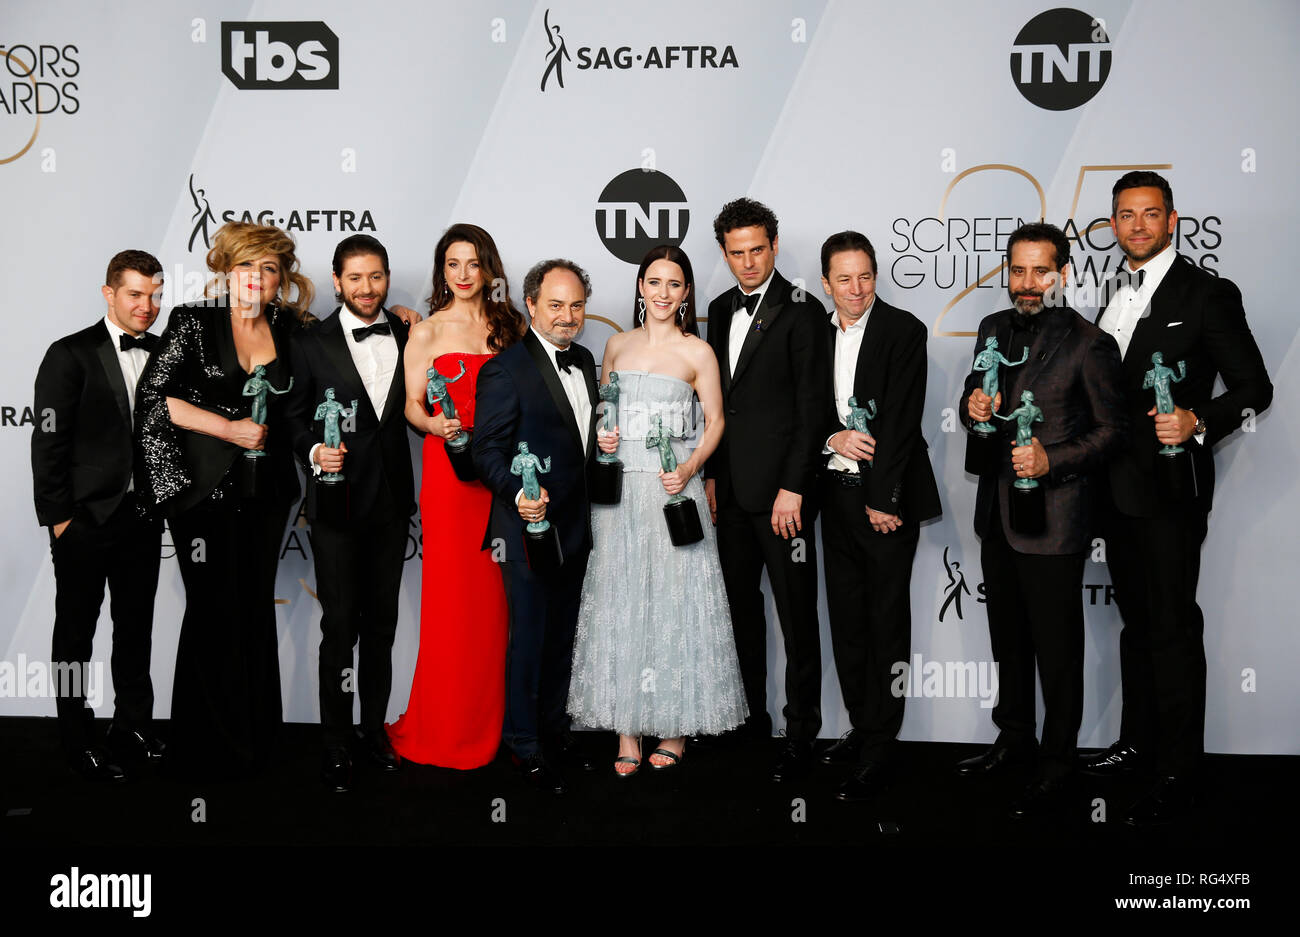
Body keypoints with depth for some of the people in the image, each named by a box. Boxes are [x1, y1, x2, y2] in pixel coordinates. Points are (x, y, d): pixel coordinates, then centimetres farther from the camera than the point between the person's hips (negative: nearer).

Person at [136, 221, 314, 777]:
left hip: (265, 486, 4)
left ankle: (255, 735, 20)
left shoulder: (289, 330, 9)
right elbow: (154, 397, -6)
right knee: (214, 609, -1)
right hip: (205, 484, -4)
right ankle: (209, 746, 13)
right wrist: (228, 428, -12)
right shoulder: (192, 321, -2)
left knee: (257, 607, 8)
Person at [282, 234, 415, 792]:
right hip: (337, 503, -3)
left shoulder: (409, 336, 5)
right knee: (340, 626, 1)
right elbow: (294, 418, 0)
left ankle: (373, 728, 27)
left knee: (382, 622, 13)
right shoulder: (312, 345, -1)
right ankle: (336, 744, 12)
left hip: (392, 501, 3)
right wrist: (315, 452, -17)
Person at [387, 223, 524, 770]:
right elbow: (413, 406, 3)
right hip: (449, 466, -2)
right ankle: (446, 728, 12)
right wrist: (435, 425, -17)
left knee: (496, 594, 4)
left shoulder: (511, 325, 11)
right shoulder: (426, 333, 3)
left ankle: (491, 717, 18)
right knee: (451, 596, -1)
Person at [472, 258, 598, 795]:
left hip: (575, 527, 7)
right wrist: (519, 493, -30)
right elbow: (486, 450, -16)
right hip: (529, 527, -7)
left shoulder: (584, 361, 11)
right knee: (529, 638, 3)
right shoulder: (506, 370, -13)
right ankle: (525, 745, 18)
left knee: (562, 635, 18)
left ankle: (554, 726, 34)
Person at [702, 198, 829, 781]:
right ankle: (751, 717, 26)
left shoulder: (801, 312, -8)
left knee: (795, 613, 0)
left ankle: (801, 733, 10)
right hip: (731, 490, 7)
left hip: (782, 491, -7)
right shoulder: (721, 310, 13)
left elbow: (812, 407, -12)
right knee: (741, 606, 14)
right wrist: (710, 473, 14)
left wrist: (793, 488, -17)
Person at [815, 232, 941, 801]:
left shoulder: (904, 331, -7)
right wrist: (833, 437, -9)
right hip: (836, 492, 6)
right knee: (846, 619, 11)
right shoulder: (817, 334, 11)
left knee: (886, 622, -2)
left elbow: (901, 419, -12)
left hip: (886, 495, -6)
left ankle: (880, 749, 3)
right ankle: (862, 729, 24)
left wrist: (882, 499, -15)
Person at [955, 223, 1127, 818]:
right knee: (1008, 639, 20)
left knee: (1057, 649, 5)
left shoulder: (1089, 345, -12)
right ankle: (1014, 740, 37)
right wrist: (973, 408, -7)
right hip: (997, 514, 7)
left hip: (1053, 519, -6)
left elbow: (1112, 429, -8)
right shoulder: (994, 329, 7)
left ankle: (1057, 767, 20)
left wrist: (1053, 461, -22)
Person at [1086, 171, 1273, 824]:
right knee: (1135, 620, 17)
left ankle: (1177, 772, 7)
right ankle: (1138, 741, 30)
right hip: (1117, 487, 7)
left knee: (1173, 629, -3)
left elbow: (1254, 387, -8)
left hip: (1171, 489, -7)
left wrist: (1198, 421, -24)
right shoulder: (1115, 293, 14)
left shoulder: (1208, 294, -7)